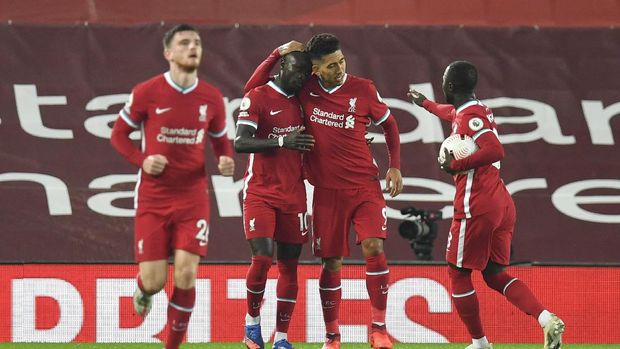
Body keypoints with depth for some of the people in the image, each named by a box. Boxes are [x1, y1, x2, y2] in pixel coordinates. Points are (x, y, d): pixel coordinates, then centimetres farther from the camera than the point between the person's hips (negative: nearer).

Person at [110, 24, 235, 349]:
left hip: (193, 197, 1)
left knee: (186, 275, -11)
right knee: (154, 280, -4)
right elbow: (119, 133, 4)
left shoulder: (211, 98, 2)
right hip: (153, 197, -1)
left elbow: (220, 139, 16)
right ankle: (143, 291, 37)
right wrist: (142, 160, -13)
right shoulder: (146, 93, -6)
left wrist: (226, 160, -7)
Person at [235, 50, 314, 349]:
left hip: (293, 195, 5)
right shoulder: (257, 97, -6)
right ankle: (252, 321, 7)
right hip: (260, 193, -5)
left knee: (289, 265, 2)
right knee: (262, 257, -17)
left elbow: (309, 144, 24)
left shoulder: (301, 101, 12)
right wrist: (282, 141, -27)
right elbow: (240, 142, -17)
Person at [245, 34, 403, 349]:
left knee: (373, 247, -18)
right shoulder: (305, 89, -1)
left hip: (365, 185, -1)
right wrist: (277, 54, -6)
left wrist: (395, 166, 4)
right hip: (327, 190, 1)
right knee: (331, 263, 3)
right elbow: (253, 88, 4)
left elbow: (389, 124, 13)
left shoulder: (363, 90, -3)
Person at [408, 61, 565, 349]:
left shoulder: (469, 116, -13)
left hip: (475, 207, -9)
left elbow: (495, 151, -27)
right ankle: (547, 319, -8)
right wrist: (425, 104, 59)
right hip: (502, 204, 9)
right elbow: (451, 113, 41)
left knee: (458, 272, 6)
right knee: (495, 274, 12)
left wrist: (455, 166, -18)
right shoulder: (477, 110, 16)